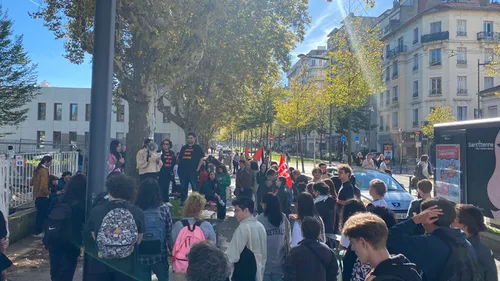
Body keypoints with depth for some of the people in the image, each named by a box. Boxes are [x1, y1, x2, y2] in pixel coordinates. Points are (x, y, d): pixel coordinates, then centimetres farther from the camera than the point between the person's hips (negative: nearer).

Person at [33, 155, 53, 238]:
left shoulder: (38, 170, 10)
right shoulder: (44, 170, -18)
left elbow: (33, 181, 20)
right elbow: (44, 186, -24)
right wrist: (48, 192, -10)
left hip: (37, 195, 9)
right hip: (42, 197, -9)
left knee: (40, 214, 16)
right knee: (42, 215, 0)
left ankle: (38, 231, 23)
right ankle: (39, 232, 6)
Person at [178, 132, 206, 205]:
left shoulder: (197, 148, 3)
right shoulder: (184, 147, 15)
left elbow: (202, 158, -4)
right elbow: (179, 158, 19)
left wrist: (198, 169, -9)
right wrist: (179, 167, 6)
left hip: (192, 171, -4)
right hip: (183, 171, 5)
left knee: (194, 187, -3)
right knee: (183, 187, 11)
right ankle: (183, 201, 20)